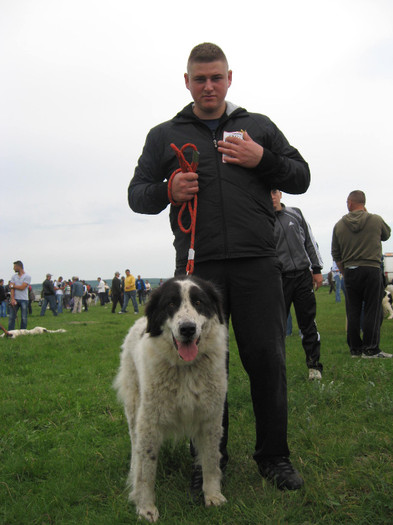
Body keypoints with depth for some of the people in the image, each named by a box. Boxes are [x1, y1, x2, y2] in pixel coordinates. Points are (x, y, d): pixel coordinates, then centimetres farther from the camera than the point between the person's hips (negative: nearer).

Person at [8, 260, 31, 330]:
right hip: (15, 299, 4)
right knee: (11, 317, -1)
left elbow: (22, 287, -13)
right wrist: (12, 299, -11)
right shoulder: (14, 276, 11)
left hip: (24, 300, -4)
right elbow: (12, 288, 1)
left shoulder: (27, 276, -3)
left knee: (24, 318, 0)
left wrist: (13, 286, 1)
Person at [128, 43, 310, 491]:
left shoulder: (258, 126, 16)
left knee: (267, 360, 1)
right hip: (198, 267, 0)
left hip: (256, 263, 0)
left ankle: (273, 456, 18)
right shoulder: (164, 135, 15)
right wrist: (167, 191, -8)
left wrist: (263, 160, -4)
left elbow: (301, 178, 15)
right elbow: (136, 194, 15)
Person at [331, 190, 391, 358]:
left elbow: (336, 255, 9)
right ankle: (371, 349, 0)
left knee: (353, 312, 7)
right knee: (373, 311, 0)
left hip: (350, 272, 3)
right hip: (372, 269, -3)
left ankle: (355, 349, 12)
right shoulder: (376, 220, -2)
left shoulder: (339, 225, 5)